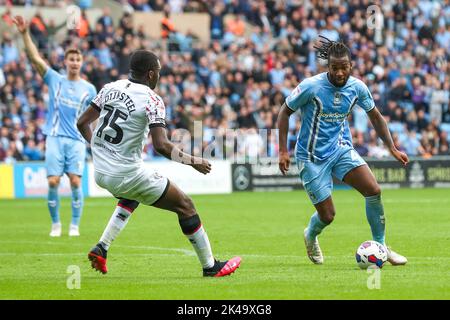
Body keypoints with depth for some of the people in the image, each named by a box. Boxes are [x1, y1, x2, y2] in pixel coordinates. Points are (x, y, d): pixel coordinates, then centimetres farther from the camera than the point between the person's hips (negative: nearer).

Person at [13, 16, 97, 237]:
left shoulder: (89, 89, 9)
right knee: (53, 182, -8)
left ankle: (75, 225, 0)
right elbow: (35, 58, -2)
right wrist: (25, 33, -12)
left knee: (75, 181, -11)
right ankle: (55, 224, 8)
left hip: (77, 140, 0)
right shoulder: (55, 79, 7)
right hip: (55, 138, 0)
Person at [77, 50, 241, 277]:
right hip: (127, 174, -7)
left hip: (100, 172, 7)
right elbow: (161, 145, -23)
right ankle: (210, 267, 14)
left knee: (132, 197, 38)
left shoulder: (110, 88, 4)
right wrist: (193, 162, -10)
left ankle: (101, 248, 24)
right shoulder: (151, 100, -14)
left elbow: (82, 123, 10)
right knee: (185, 205, 8)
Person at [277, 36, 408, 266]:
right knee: (327, 216, -2)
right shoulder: (311, 86, -19)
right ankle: (310, 236, 36)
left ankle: (380, 247, 0)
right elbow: (285, 112, -7)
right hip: (313, 158, -4)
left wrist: (392, 149, 4)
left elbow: (375, 117, 10)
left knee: (374, 190, -17)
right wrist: (283, 151, -11)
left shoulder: (357, 87, -6)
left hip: (341, 149, 4)